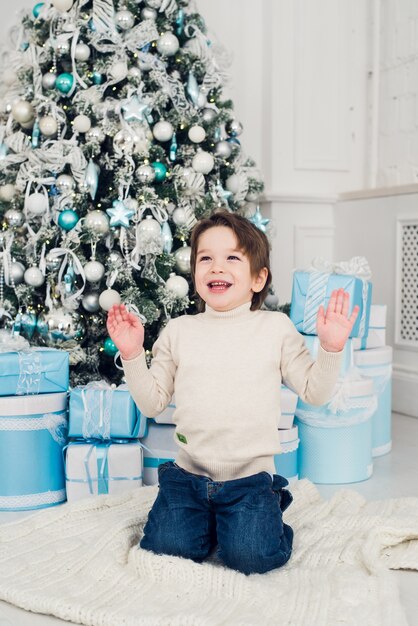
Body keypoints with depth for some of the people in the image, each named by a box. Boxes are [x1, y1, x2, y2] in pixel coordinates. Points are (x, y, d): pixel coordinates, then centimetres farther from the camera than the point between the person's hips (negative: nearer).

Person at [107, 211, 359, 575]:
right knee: (165, 548, -13)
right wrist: (132, 355, -7)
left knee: (251, 557, -19)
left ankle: (266, 513, 15)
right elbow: (152, 402, 5)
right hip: (188, 474, 2)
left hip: (249, 478, -2)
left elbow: (314, 392, 0)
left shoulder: (276, 328, 0)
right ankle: (208, 519, 19)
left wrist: (331, 348, -15)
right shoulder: (179, 331, 4)